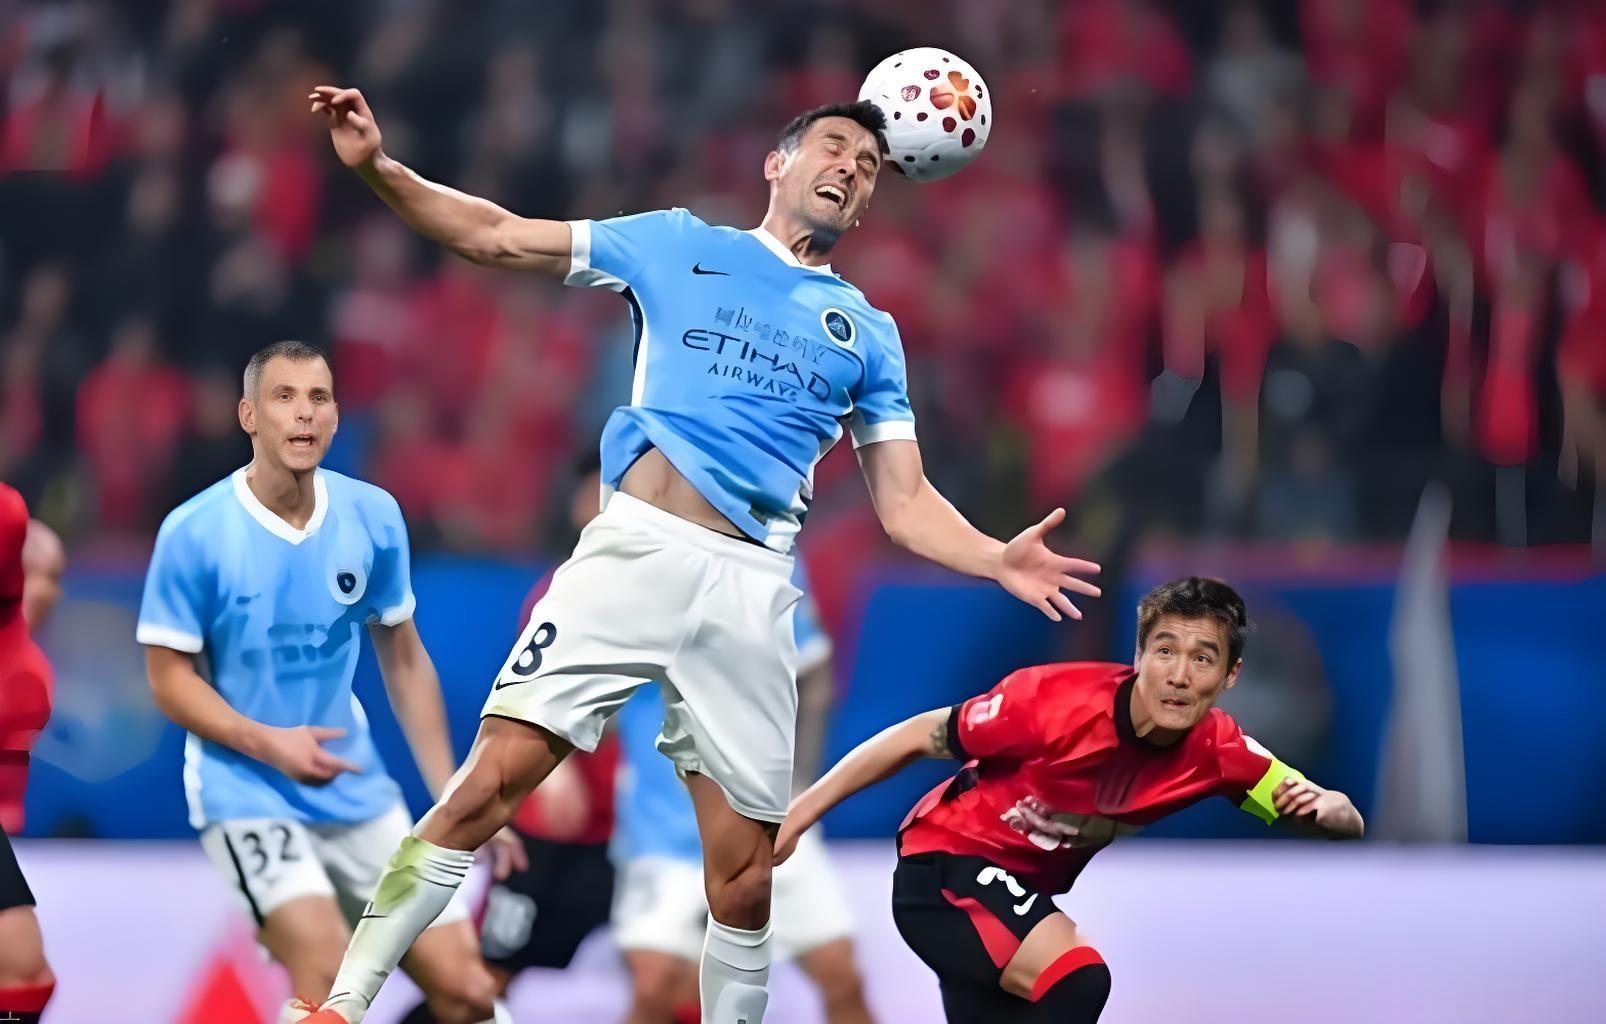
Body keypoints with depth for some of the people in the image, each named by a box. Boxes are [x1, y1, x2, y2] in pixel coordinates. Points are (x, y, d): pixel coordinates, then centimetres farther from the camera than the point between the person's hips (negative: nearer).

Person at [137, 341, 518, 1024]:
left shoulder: (374, 516, -1)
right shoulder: (193, 533, -12)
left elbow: (403, 661, 10)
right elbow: (170, 679, -8)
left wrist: (453, 797, 7)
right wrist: (268, 743, -23)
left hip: (356, 792, 5)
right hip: (245, 794, -5)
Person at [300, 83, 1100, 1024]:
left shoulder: (869, 334, 20)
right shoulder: (680, 246, 14)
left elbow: (905, 504, 17)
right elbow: (493, 236, 12)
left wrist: (999, 560, -4)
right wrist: (378, 167, -2)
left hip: (751, 591, 3)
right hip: (634, 549, -2)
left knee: (745, 877, 0)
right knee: (493, 779, -15)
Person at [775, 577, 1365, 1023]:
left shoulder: (1218, 753, -15)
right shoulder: (1057, 699, -29)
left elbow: (1346, 823, -9)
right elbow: (918, 737, -16)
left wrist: (1322, 808, -34)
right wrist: (801, 811, -12)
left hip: (1025, 890, 7)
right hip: (944, 862, -7)